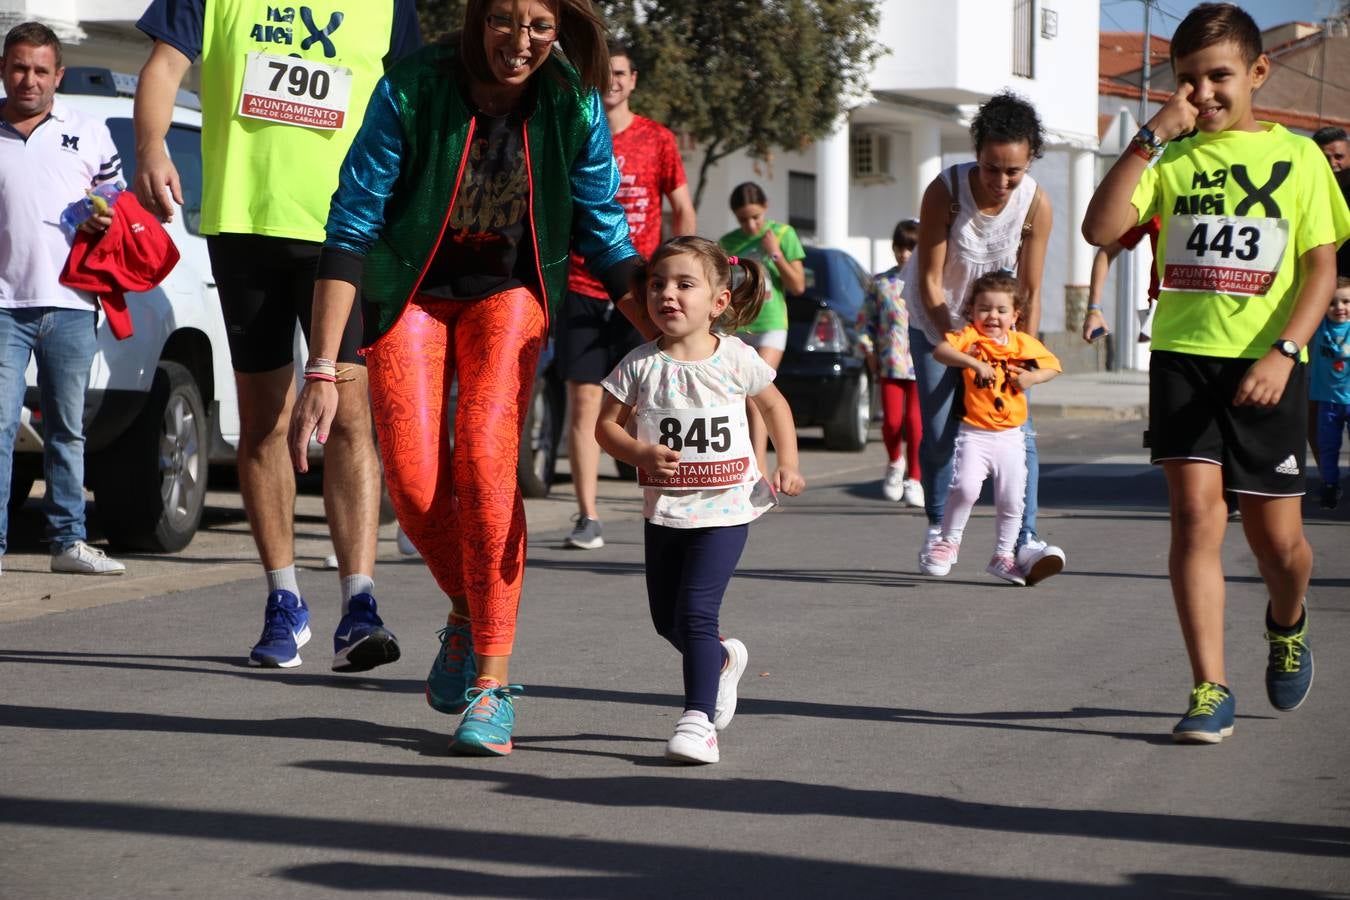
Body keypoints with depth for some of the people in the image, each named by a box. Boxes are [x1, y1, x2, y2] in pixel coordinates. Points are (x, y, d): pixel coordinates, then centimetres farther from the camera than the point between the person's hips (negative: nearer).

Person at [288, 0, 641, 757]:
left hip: (510, 290, 0)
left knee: (484, 459, -22)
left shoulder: (574, 106, -14)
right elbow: (353, 228, -19)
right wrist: (324, 371, -22)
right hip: (412, 291, 0)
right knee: (415, 482, -16)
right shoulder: (413, 89, -21)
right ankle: (468, 610, 17)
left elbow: (607, 237, -1)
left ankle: (492, 683, -14)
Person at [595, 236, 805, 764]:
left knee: (696, 611, -15)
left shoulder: (736, 359, -6)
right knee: (666, 618, 14)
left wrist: (788, 464, 3)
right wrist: (642, 454, -19)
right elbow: (607, 425, 0)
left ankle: (698, 718, -7)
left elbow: (774, 405, 11)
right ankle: (724, 660, 43)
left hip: (724, 508, -3)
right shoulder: (641, 365, -6)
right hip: (663, 511, 3)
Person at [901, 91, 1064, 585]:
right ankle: (937, 530, 14)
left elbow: (1030, 292, -11)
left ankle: (1024, 543, -14)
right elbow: (930, 280, -19)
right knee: (939, 430, -4)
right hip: (937, 320, -1)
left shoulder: (1036, 205, -19)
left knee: (1018, 429, -11)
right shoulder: (945, 191, -25)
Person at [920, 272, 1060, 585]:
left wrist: (1031, 377, -3)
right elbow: (940, 351, -20)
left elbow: (1053, 365, 16)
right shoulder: (969, 336, -4)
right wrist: (973, 362, -31)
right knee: (966, 487, -22)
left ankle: (1003, 555, 21)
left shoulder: (1024, 343, 7)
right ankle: (949, 541, -1)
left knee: (1012, 500, 3)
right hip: (974, 433, -4)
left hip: (1010, 436, 4)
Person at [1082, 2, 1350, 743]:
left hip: (1266, 366, 0)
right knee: (1196, 514, -9)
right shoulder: (1171, 158, 5)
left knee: (1276, 536, 5)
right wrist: (1152, 137, -13)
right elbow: (1100, 229, -9)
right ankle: (1210, 690, -4)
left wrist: (1282, 353, -14)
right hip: (1184, 355, 1)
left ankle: (1286, 626, 39)